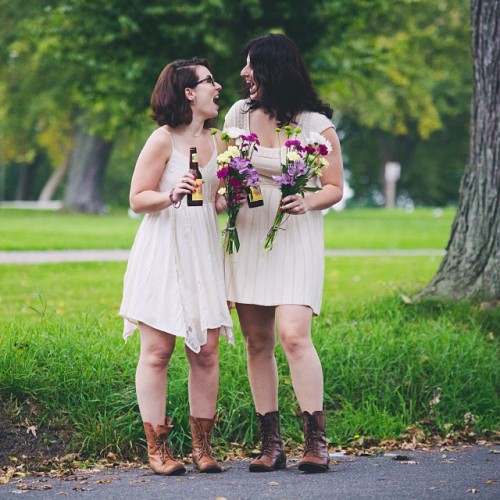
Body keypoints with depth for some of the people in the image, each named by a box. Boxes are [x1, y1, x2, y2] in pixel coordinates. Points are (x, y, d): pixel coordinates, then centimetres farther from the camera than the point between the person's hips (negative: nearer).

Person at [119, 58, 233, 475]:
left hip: (204, 254, 6)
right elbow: (137, 199, -6)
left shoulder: (217, 141, 13)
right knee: (157, 350, -3)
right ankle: (157, 447, 2)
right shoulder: (164, 140, -6)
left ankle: (202, 444, 10)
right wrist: (171, 195, -23)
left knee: (206, 351, 2)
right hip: (163, 254, -6)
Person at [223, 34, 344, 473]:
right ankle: (271, 444, 8)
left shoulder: (317, 126, -4)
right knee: (257, 343, 3)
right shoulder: (239, 114, 7)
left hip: (296, 239, -4)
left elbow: (335, 188, 2)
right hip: (248, 238, 4)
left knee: (294, 336, -18)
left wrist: (309, 203, -19)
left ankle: (316, 441, -11)